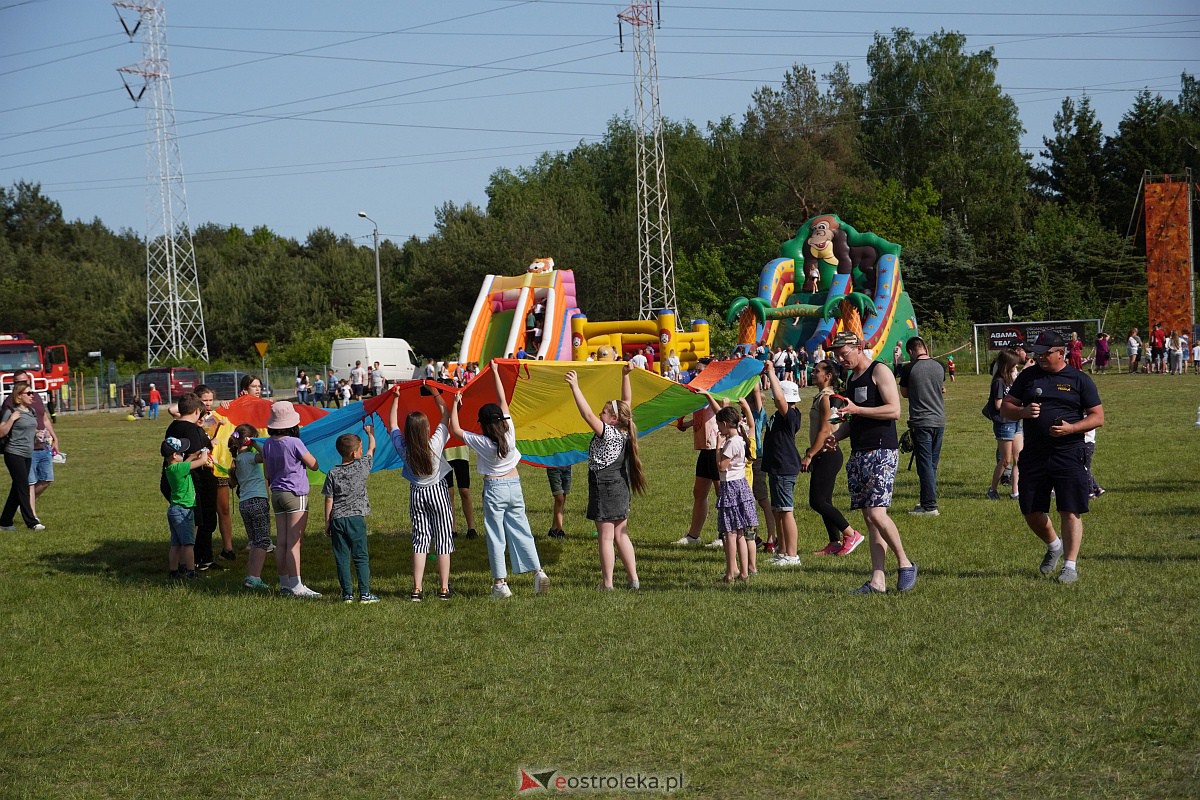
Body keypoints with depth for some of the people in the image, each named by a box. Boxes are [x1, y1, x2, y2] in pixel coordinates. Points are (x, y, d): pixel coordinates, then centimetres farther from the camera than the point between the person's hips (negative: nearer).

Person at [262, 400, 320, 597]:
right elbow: (314, 465, -7)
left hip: (277, 493, 7)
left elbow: (267, 472, 13)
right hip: (295, 494, -7)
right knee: (294, 542, -7)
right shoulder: (294, 443, -15)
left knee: (281, 542, 8)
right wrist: (306, 453, 10)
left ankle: (284, 584, 12)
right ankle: (296, 586, -8)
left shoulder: (268, 444, 4)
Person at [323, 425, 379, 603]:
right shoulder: (362, 467, -2)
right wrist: (370, 433, 33)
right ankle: (365, 594, -1)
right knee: (361, 557, 3)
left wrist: (327, 523, 8)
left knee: (342, 559, 5)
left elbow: (329, 500, 1)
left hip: (337, 520, 1)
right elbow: (372, 449, 16)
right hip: (356, 518, -1)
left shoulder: (333, 473, 1)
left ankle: (347, 594, 5)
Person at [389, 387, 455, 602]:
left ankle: (417, 589, 1)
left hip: (416, 494, 3)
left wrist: (396, 398, 12)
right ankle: (444, 588, 5)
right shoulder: (435, 443, -19)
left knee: (420, 540, 7)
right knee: (443, 540, 4)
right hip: (438, 492, -3)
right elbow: (445, 415, -7)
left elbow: (392, 423, 5)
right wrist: (436, 393, 4)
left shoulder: (403, 448, -12)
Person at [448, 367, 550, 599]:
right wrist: (495, 373, 6)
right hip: (514, 486, 4)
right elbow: (503, 400, -1)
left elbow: (455, 430, -6)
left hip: (494, 489, -4)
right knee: (521, 531, 10)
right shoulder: (509, 433, -8)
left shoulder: (481, 443, -16)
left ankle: (500, 583, 0)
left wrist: (455, 404, 2)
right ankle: (538, 572, 3)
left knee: (496, 536, 1)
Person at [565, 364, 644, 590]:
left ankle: (607, 584, 0)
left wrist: (575, 387, -28)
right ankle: (633, 579, 16)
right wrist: (625, 376, 14)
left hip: (605, 487, -8)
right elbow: (627, 402, 13)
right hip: (621, 487, 8)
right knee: (620, 535, 15)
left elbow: (587, 414, -27)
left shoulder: (608, 433, -17)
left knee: (606, 537, -3)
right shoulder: (624, 432, 3)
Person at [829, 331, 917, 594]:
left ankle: (905, 563, 1)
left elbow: (894, 410, -16)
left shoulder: (879, 372, -6)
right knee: (869, 518, 4)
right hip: (858, 454, 9)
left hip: (882, 453, -8)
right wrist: (836, 436, 9)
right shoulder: (851, 379, 19)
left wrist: (856, 409, -19)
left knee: (876, 513, -17)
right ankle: (877, 580, 3)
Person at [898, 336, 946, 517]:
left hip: (921, 422, -5)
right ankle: (928, 501, 19)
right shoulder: (939, 367, 4)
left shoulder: (909, 369, -8)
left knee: (925, 464, -4)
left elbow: (904, 393, 5)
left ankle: (930, 506, -6)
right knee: (933, 464, 13)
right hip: (939, 420, 5)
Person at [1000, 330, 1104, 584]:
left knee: (1070, 511, -6)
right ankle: (1054, 546, 35)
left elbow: (1098, 417, 1)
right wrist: (1023, 411, -9)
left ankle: (1070, 565, 2)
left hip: (1068, 454, -4)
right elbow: (1005, 408, 13)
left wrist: (1071, 428, -16)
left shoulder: (1079, 380, 1)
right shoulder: (1028, 376, 10)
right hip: (1033, 455, 4)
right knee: (1031, 512, 8)